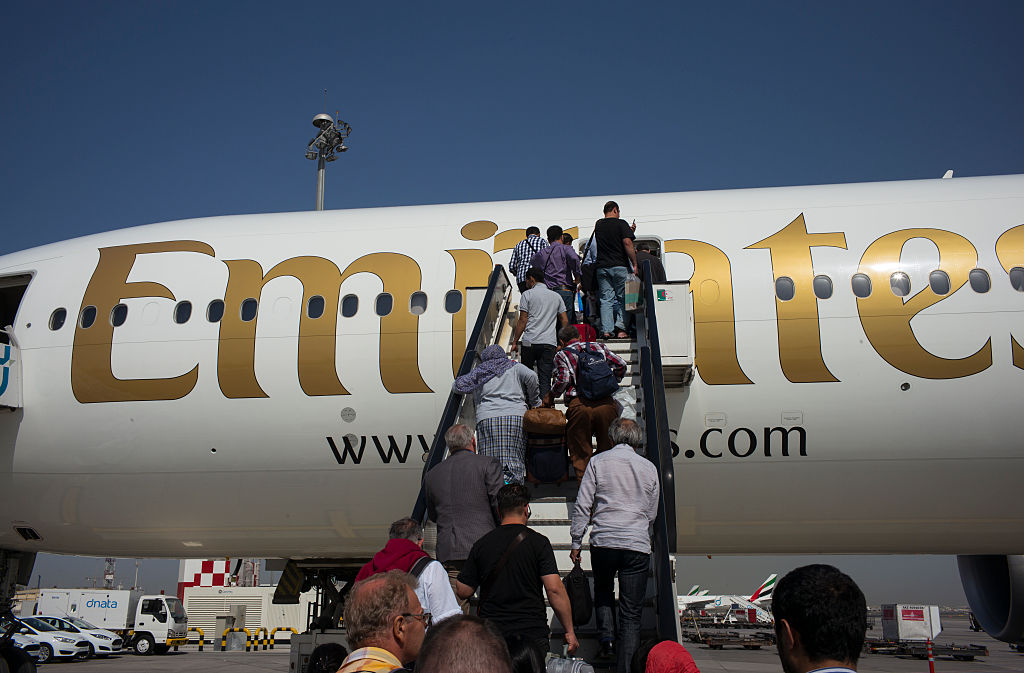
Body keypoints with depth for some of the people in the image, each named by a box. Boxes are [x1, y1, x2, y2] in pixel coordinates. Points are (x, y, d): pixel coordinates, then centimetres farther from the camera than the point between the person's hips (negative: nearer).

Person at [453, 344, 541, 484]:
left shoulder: (479, 372, 20)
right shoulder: (514, 367, 18)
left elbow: (457, 386, 24)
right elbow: (531, 376, 1)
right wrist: (534, 402, 12)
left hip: (486, 418, 1)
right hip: (515, 415, -1)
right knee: (514, 457, -9)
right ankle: (509, 479, -37)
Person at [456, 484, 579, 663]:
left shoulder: (481, 545, 3)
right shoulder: (538, 542, -5)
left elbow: (462, 591, 6)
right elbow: (555, 589, -11)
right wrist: (569, 631, -4)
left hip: (491, 635, 2)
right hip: (532, 633, -2)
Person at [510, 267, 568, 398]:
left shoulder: (527, 294, 2)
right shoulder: (556, 296, 15)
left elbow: (522, 321, -3)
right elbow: (565, 321, 12)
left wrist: (515, 342, 2)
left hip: (530, 342, -2)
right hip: (549, 343, 3)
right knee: (545, 379, 0)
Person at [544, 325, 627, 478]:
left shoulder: (562, 354, 10)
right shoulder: (598, 346, 20)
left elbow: (563, 380, -6)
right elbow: (621, 364, 13)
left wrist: (550, 397, 10)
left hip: (579, 406, -2)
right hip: (606, 402, 3)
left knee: (581, 452, 8)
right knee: (607, 448, 14)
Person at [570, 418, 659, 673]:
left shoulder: (598, 462, 1)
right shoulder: (649, 468, 9)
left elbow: (583, 505, -1)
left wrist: (576, 542, 6)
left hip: (603, 542, -1)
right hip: (638, 546, 1)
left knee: (603, 594, 26)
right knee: (631, 615, 5)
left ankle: (607, 635, 7)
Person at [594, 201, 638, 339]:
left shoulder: (598, 225, 12)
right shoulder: (620, 223, -5)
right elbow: (627, 243, -15)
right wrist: (634, 264, -11)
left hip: (602, 267, 4)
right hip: (620, 266, -4)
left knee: (605, 299, 4)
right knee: (624, 298, 3)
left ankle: (606, 330, -3)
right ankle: (621, 329, -7)